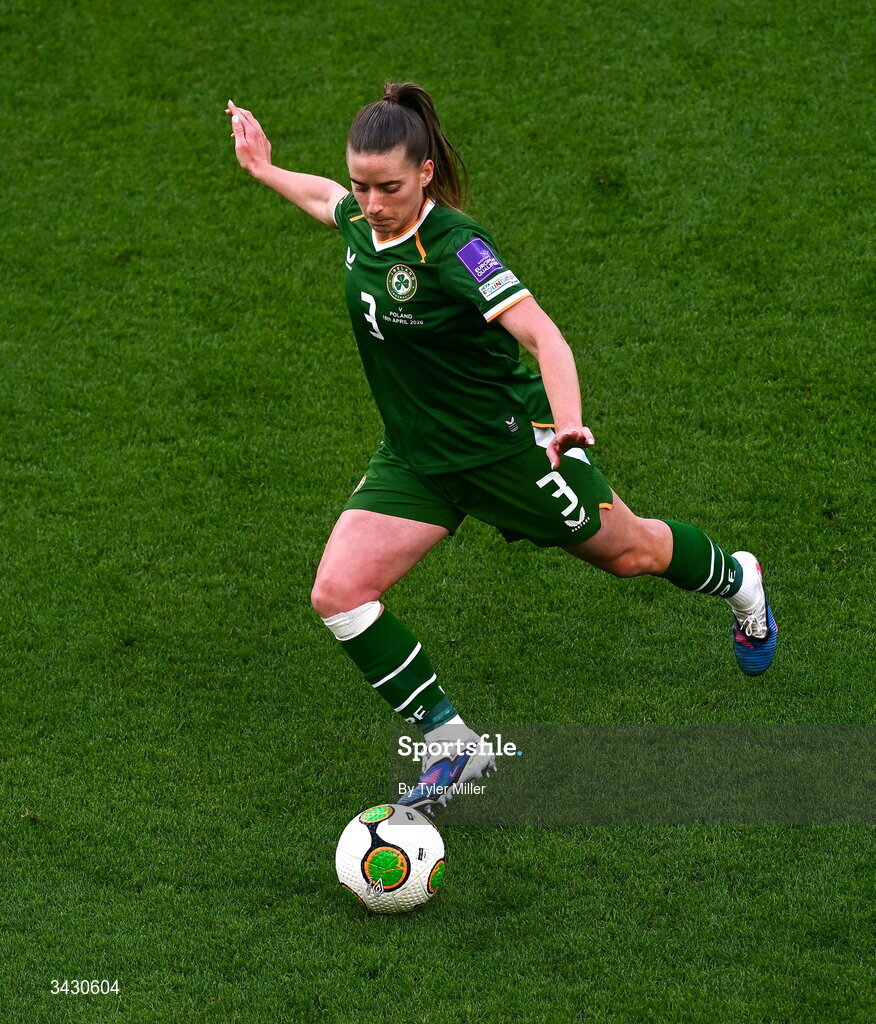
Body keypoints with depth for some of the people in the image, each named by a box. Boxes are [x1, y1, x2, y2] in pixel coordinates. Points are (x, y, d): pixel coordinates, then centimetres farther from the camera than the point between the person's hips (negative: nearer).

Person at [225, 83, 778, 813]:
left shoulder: (453, 245, -28)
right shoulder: (360, 220, -7)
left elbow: (542, 334, -36)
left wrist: (566, 424, -51)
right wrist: (265, 170, 28)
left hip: (507, 443, -6)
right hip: (417, 459, 6)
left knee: (631, 554, 15)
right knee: (338, 594, -12)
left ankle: (738, 581, 52)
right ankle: (454, 750, 1)